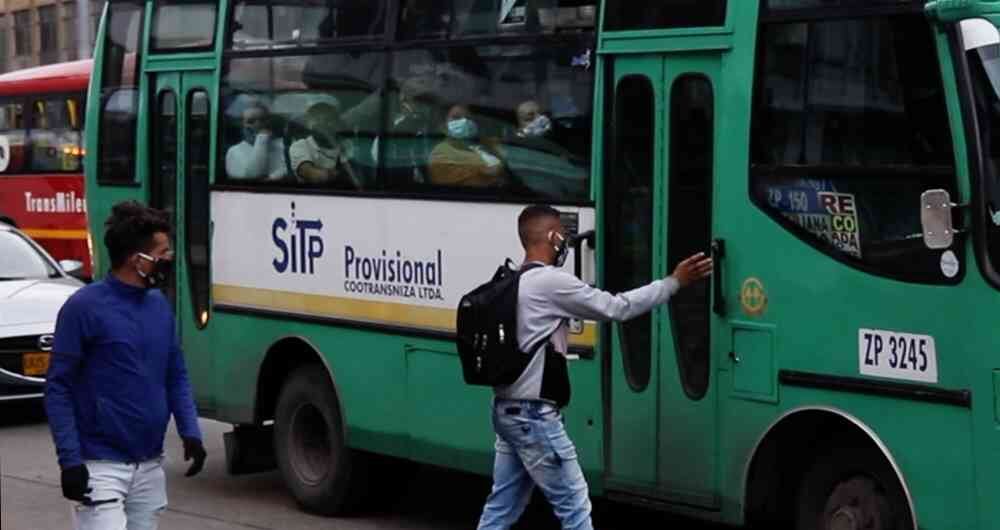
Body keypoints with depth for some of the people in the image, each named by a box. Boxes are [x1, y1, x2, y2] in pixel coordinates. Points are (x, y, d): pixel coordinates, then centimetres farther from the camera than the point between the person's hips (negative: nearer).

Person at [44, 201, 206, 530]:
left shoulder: (159, 305, 8)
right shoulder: (85, 307, -11)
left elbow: (176, 377, 16)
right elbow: (58, 388, -10)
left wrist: (190, 431, 0)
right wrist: (69, 459, -17)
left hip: (150, 466, 7)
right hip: (101, 466, -7)